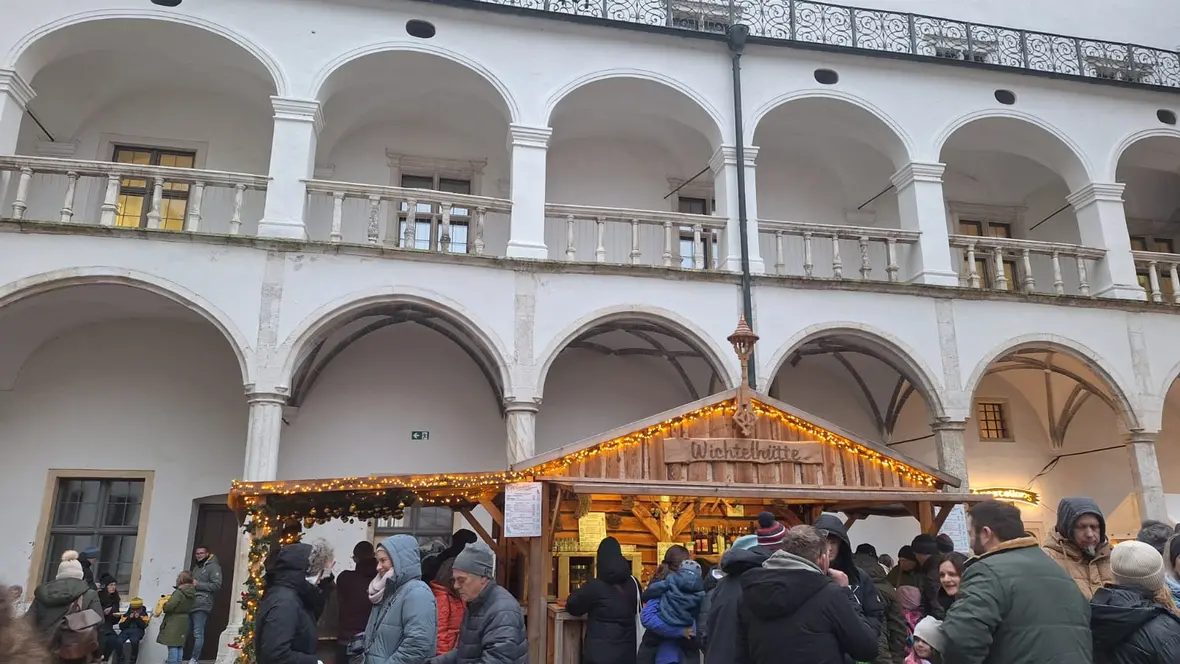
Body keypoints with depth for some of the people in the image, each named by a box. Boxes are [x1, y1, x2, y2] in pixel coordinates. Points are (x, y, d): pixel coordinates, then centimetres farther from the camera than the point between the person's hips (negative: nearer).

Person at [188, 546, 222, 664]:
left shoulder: (213, 566, -2)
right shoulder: (196, 566, 23)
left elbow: (217, 585, -11)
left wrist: (198, 585, -12)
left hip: (201, 605, -8)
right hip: (190, 603, 8)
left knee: (198, 634, -8)